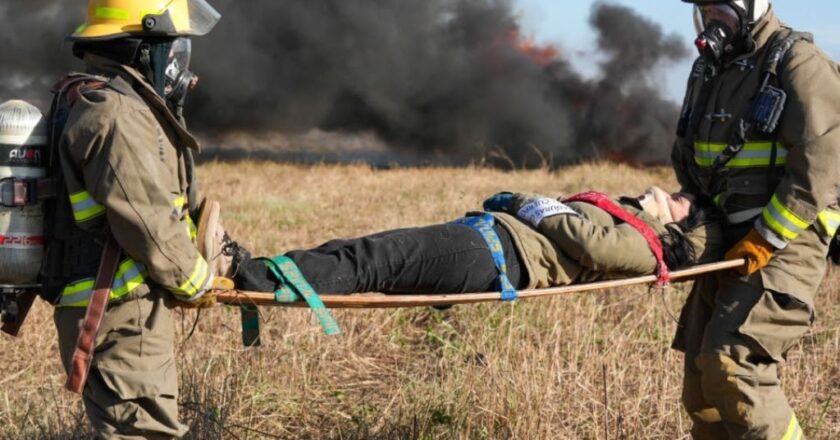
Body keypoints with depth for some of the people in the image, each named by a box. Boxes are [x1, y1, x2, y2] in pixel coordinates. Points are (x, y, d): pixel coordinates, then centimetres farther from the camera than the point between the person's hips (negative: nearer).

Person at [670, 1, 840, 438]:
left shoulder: (798, 64, -11)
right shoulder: (708, 70, 15)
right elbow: (691, 159, 25)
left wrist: (765, 239, -20)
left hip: (782, 244, -8)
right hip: (728, 244, 9)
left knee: (731, 364, -20)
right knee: (702, 385, 7)